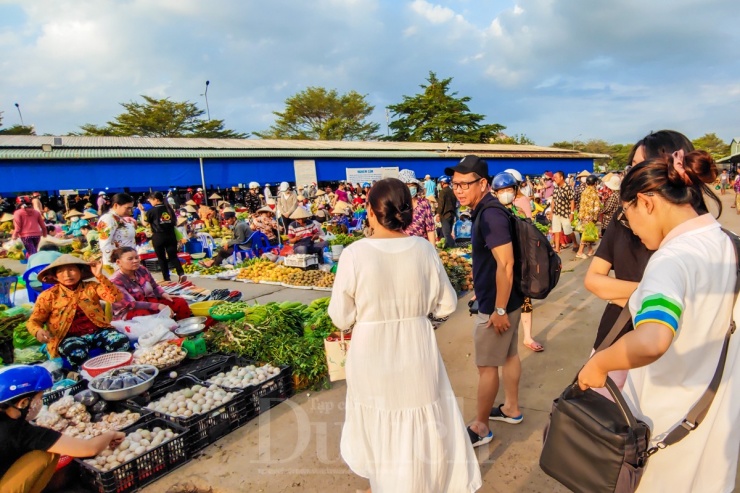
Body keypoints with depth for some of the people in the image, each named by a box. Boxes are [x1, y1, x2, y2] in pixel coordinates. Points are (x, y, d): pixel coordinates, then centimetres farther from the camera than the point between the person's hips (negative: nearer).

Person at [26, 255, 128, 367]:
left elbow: (116, 297, -8)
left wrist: (100, 276, -15)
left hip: (97, 331, 2)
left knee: (122, 341, -28)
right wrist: (38, 331, -16)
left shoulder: (92, 287, 7)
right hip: (71, 336, -2)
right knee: (76, 353, -38)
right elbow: (33, 321, 9)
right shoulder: (49, 295, 5)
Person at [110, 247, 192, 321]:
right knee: (146, 314, -39)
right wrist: (157, 306, -33)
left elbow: (155, 287, 10)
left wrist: (163, 294, -13)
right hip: (128, 312, -6)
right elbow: (132, 304, -25)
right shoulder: (116, 281, -19)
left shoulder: (141, 269, -3)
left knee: (180, 303, -11)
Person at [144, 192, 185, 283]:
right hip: (170, 236, 4)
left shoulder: (152, 211, -7)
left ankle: (167, 279, 12)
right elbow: (175, 223, 10)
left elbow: (145, 223, 2)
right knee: (173, 256, 8)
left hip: (158, 237, -4)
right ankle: (181, 273, -12)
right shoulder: (169, 208, 6)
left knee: (161, 258, 9)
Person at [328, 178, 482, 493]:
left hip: (372, 357, -1)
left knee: (377, 426, 22)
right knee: (422, 424, 22)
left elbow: (341, 318, -11)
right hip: (417, 353, 2)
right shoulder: (424, 249, -10)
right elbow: (446, 305, -1)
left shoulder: (354, 254, -18)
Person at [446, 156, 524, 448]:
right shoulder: (485, 210, 7)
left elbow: (505, 263, -27)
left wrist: (499, 310, -23)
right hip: (504, 300, 10)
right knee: (509, 355, 21)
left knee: (486, 365, 3)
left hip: (496, 304, -10)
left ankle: (480, 427, 18)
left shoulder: (490, 215, -24)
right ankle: (511, 409, 38)